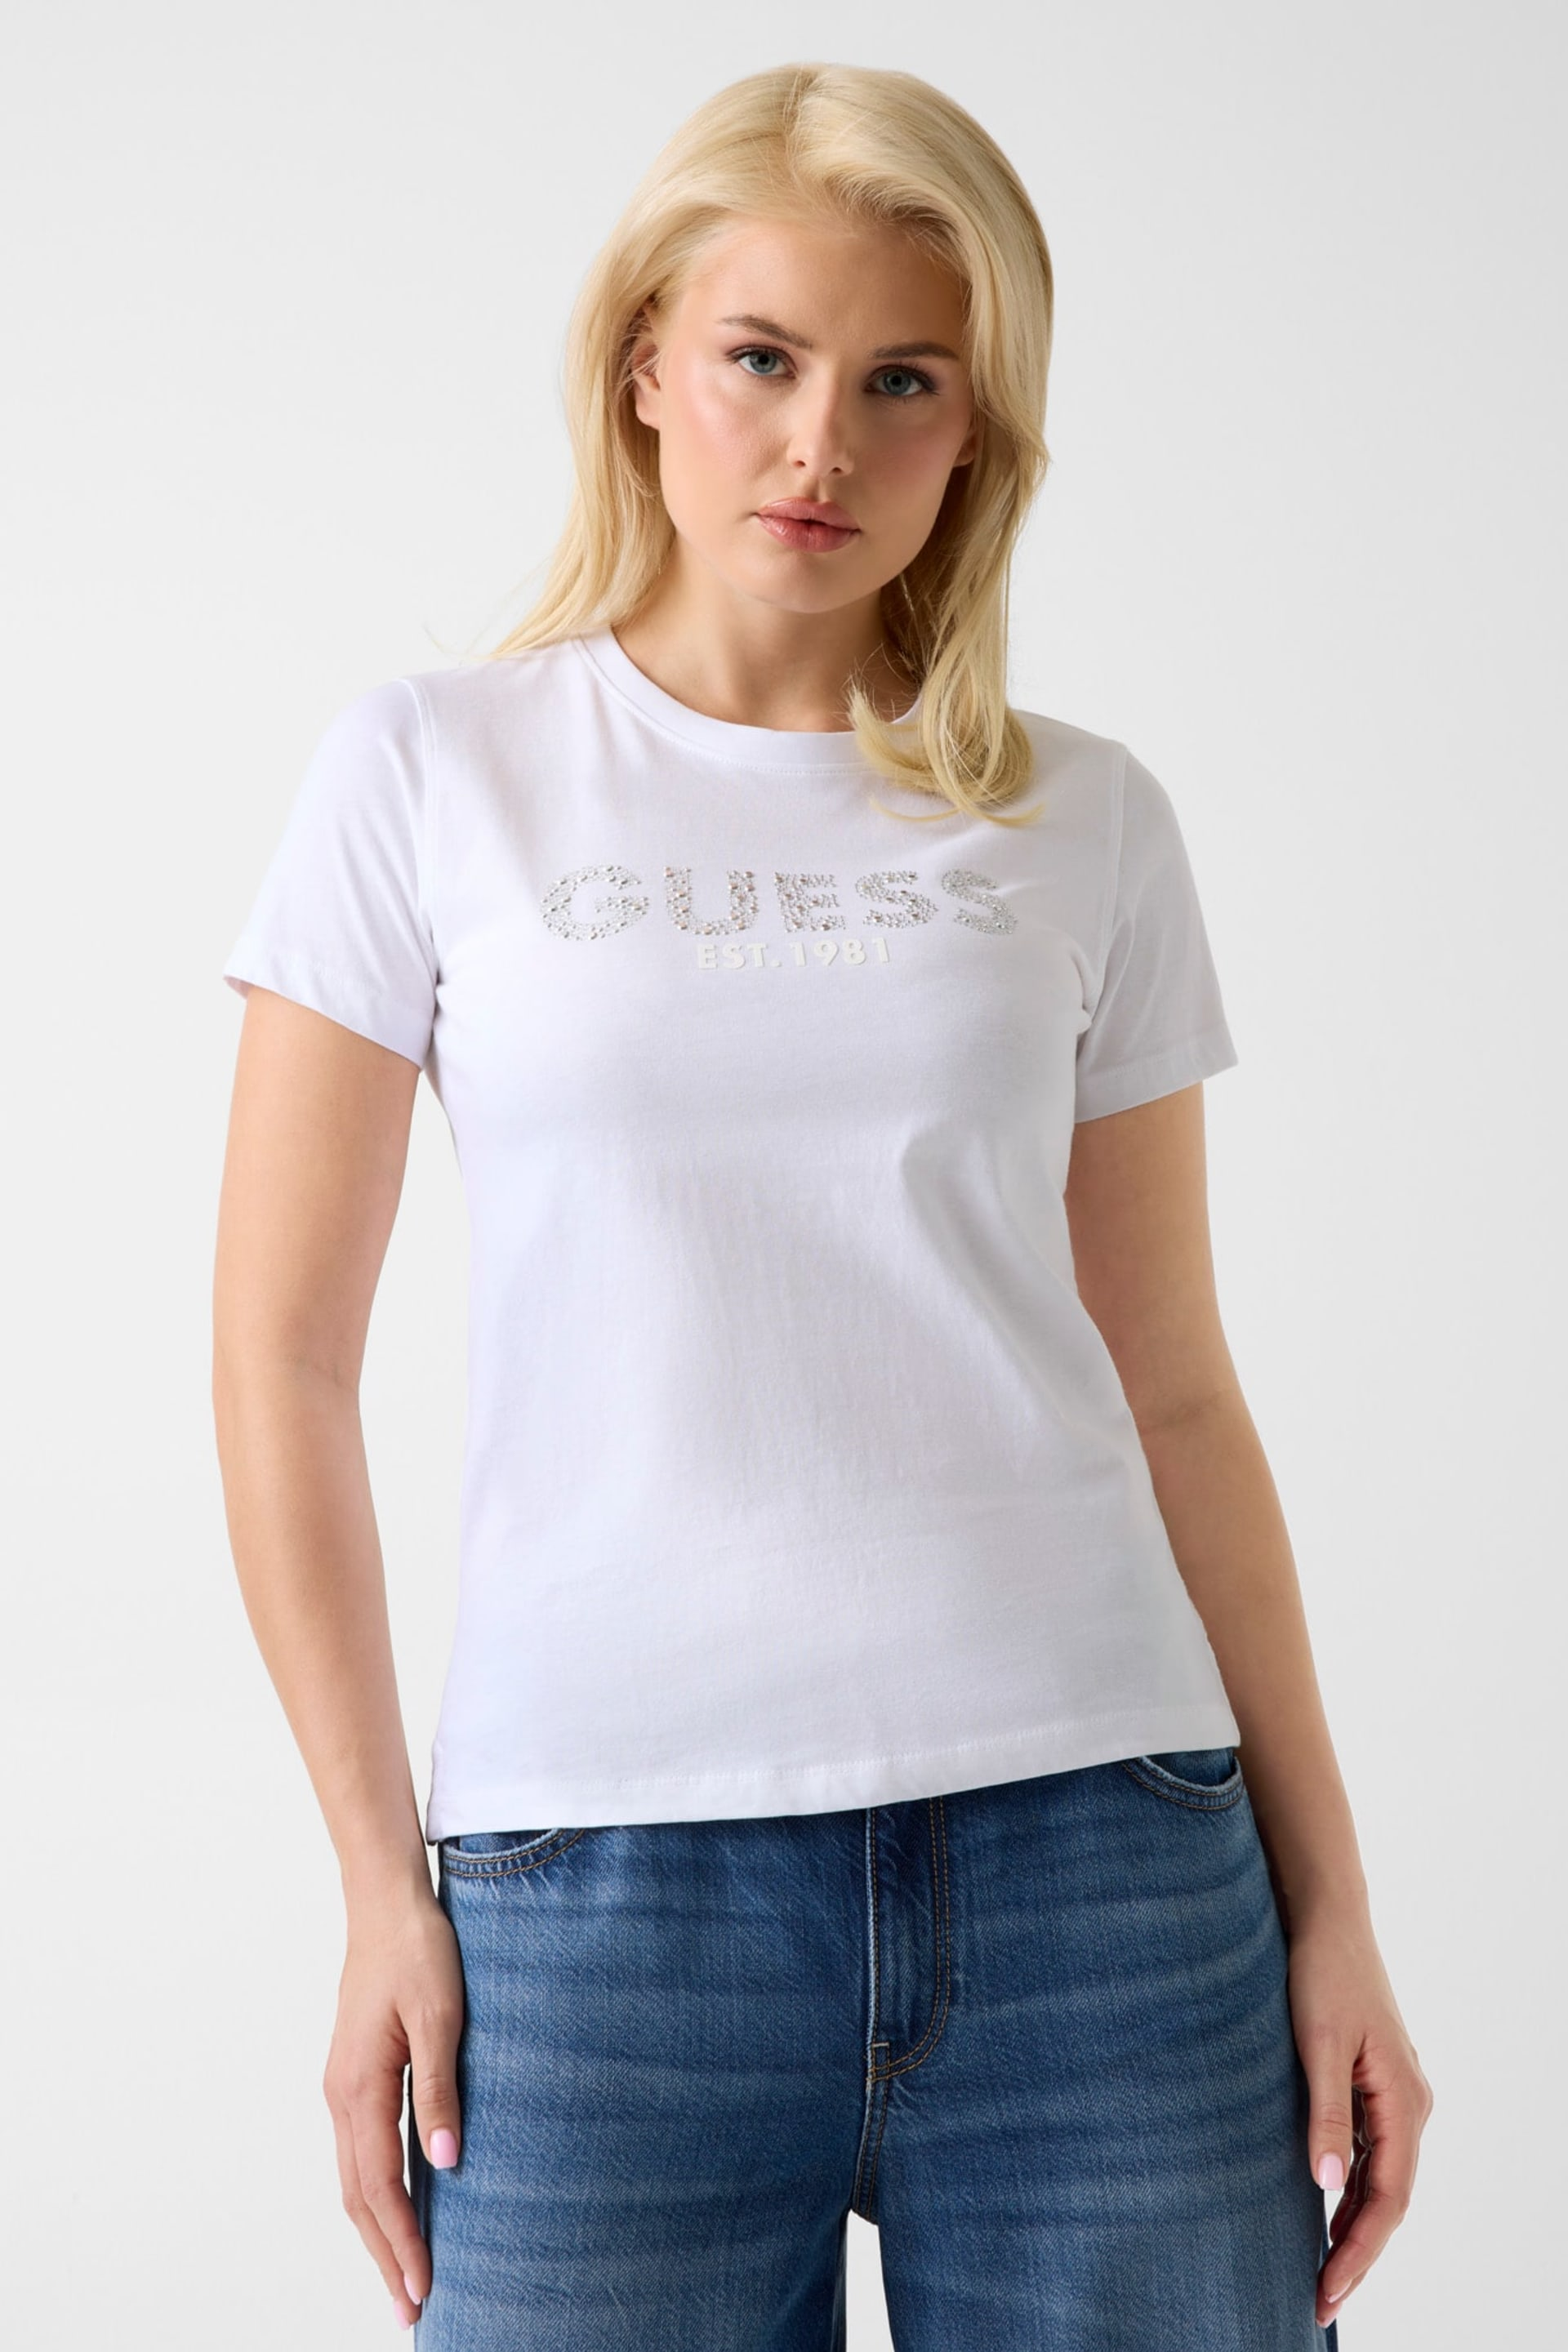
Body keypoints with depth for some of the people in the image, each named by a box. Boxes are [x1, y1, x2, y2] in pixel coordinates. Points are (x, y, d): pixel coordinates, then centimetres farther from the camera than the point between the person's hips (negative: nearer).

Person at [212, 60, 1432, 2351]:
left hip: (1092, 1847, 2)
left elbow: (1173, 1392, 10)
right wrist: (384, 1881, -2)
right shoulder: (435, 772, 3)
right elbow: (283, 1349, 2)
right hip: (603, 1875, -1)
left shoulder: (1087, 825, 8)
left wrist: (1328, 1903, 7)